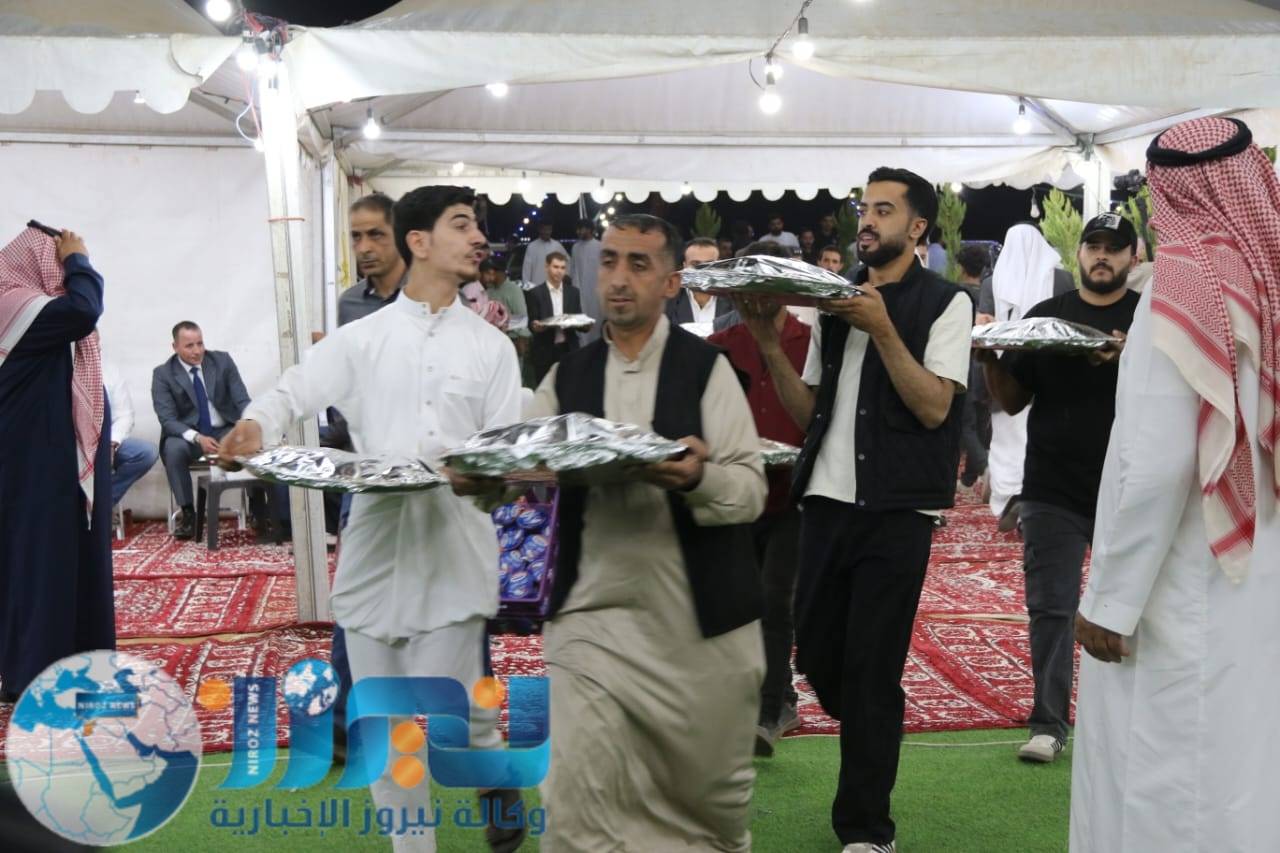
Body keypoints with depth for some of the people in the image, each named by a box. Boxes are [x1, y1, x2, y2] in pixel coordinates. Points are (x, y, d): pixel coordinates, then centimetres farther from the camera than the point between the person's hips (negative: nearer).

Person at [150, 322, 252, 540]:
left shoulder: (222, 361, 1)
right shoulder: (163, 374, -4)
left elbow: (242, 401, -3)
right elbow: (167, 419, -12)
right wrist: (197, 437, -31)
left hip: (225, 430, 1)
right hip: (187, 435, -1)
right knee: (174, 449, -35)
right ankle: (188, 514, -23)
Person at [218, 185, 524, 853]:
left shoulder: (491, 345, 8)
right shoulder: (361, 338, 6)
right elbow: (295, 392, -4)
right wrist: (255, 424, -26)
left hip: (453, 544, -1)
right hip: (375, 542, 1)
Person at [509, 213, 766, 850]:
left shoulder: (706, 368, -2)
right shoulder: (567, 376, 9)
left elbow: (751, 489, -11)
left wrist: (698, 479, -32)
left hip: (700, 619, -1)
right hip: (593, 614, 2)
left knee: (712, 787, 15)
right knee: (577, 802, -6)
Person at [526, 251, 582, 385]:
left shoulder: (573, 292, 10)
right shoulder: (535, 293, 0)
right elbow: (531, 324, -2)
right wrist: (535, 326, -25)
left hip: (569, 349, 3)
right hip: (545, 351, -2)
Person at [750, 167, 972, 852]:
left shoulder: (945, 302, -1)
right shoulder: (835, 301, 14)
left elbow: (933, 407, -13)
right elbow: (808, 411, 13)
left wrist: (881, 328, -18)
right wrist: (771, 349, -1)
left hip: (896, 510, -5)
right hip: (826, 500, 6)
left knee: (871, 673, -2)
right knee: (818, 659, 10)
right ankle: (871, 749, 39)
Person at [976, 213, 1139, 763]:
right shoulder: (1046, 315, 9)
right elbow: (1013, 402, 9)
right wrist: (990, 360, -10)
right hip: (1053, 491, 1)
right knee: (1050, 609, 2)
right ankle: (1049, 724, 9)